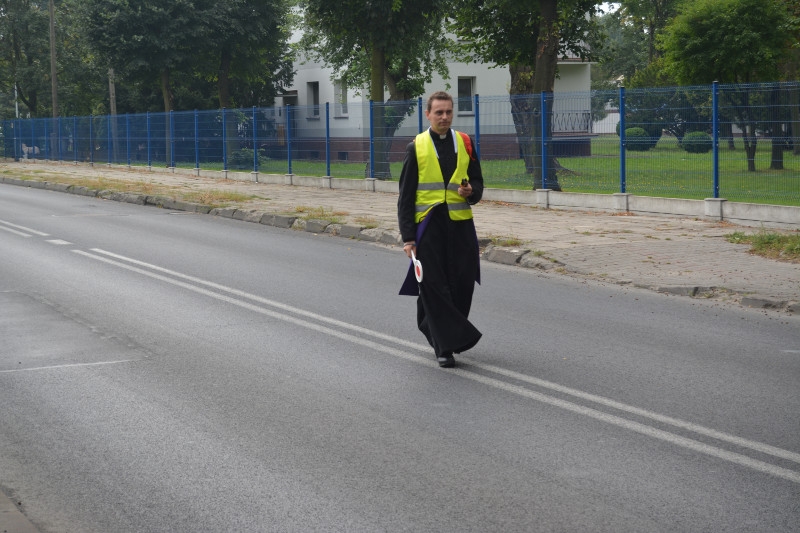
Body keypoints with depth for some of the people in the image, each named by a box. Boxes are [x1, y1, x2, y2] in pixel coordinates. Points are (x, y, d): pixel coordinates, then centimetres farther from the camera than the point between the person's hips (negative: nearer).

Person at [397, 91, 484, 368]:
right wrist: (408, 237, -5)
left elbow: (477, 182, 16)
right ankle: (446, 345, 2)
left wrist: (470, 192, -11)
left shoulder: (465, 143, 9)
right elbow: (406, 196, 1)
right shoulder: (416, 147, 1)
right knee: (434, 286, -4)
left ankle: (441, 334, 22)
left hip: (460, 223, 2)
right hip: (428, 225, -2)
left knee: (462, 284, 0)